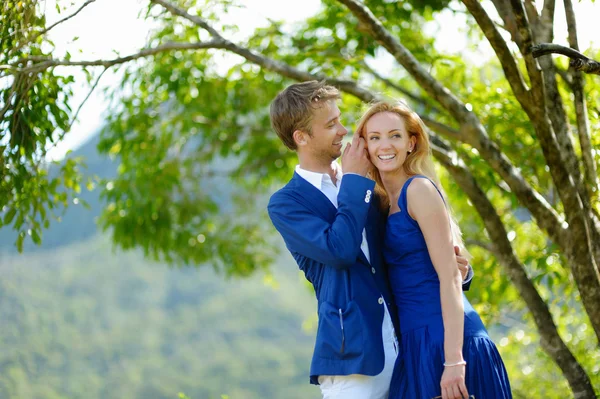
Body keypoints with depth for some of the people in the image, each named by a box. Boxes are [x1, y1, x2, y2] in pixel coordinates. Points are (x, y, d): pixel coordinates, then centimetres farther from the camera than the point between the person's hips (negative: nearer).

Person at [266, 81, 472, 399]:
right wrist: (353, 181, -7)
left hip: (400, 349, 5)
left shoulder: (361, 188, 16)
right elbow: (338, 250, -17)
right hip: (351, 356, -5)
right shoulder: (285, 204, -1)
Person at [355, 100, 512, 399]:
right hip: (418, 343, 8)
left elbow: (449, 276, -15)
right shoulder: (383, 201, 15)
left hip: (443, 338, -8)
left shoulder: (420, 188, -9)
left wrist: (453, 360, -21)